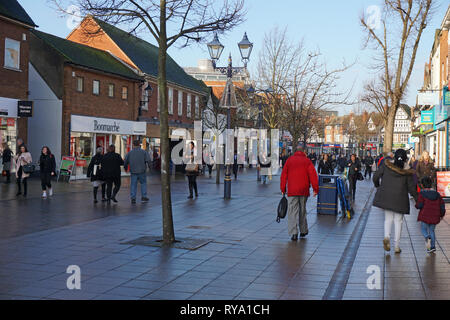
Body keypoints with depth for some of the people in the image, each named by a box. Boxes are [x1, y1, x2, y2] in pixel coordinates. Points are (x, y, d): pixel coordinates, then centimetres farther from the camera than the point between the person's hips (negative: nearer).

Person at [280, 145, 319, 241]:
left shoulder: (289, 160, 6)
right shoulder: (307, 161, 2)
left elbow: (284, 175, 5)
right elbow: (313, 175, -5)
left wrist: (283, 189, 9)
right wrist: (315, 189, -2)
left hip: (292, 191, -1)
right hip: (304, 191, 1)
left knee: (293, 212, -2)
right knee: (302, 211, 16)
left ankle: (294, 233, -14)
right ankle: (303, 231, 24)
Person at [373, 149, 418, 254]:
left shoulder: (386, 165, -6)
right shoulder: (407, 172, -7)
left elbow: (375, 177, -1)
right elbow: (411, 187, -3)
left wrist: (377, 185, 20)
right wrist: (417, 199, 11)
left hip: (386, 197, 1)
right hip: (400, 198, -1)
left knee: (388, 218, 12)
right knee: (398, 221, 9)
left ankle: (387, 236, -15)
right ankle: (397, 246, 9)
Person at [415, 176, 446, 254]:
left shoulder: (422, 194, -8)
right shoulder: (437, 194, 6)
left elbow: (419, 205, -15)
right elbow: (442, 205, 8)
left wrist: (417, 204, 9)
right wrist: (442, 214, 21)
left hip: (425, 215, -4)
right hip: (435, 216, 4)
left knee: (424, 229, 12)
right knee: (432, 230, 15)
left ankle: (427, 237, -19)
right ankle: (432, 246, 7)